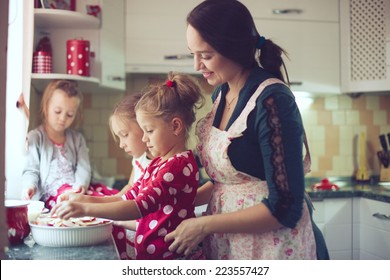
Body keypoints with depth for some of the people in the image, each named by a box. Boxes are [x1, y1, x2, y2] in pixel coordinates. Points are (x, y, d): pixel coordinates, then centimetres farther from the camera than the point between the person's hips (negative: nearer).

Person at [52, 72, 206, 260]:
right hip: (149, 257, 8)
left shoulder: (179, 164, -15)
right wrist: (87, 199, 2)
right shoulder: (157, 163, 16)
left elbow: (143, 205, -26)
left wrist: (85, 209, -28)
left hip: (171, 256, -8)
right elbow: (130, 199, 15)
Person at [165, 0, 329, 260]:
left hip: (270, 245, -7)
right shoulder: (221, 94, 2)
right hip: (226, 243, 7)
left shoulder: (272, 100, -21)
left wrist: (204, 225, -18)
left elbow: (286, 207, -22)